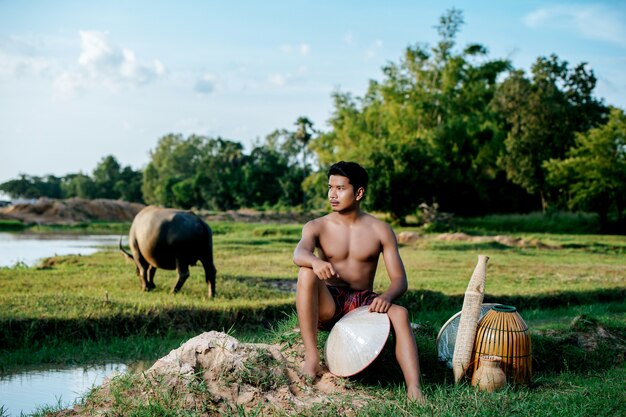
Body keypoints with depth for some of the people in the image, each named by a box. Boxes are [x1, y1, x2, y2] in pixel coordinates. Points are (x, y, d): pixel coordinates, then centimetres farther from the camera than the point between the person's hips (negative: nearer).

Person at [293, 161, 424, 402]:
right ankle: (311, 358, -28)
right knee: (307, 273, -31)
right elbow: (299, 254, -23)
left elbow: (399, 279, -3)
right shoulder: (317, 227, 0)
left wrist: (387, 296, -27)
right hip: (328, 306, 0)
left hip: (362, 306, 0)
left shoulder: (380, 230, 2)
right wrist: (316, 261, -47)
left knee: (399, 313, -31)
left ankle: (414, 390, -44)